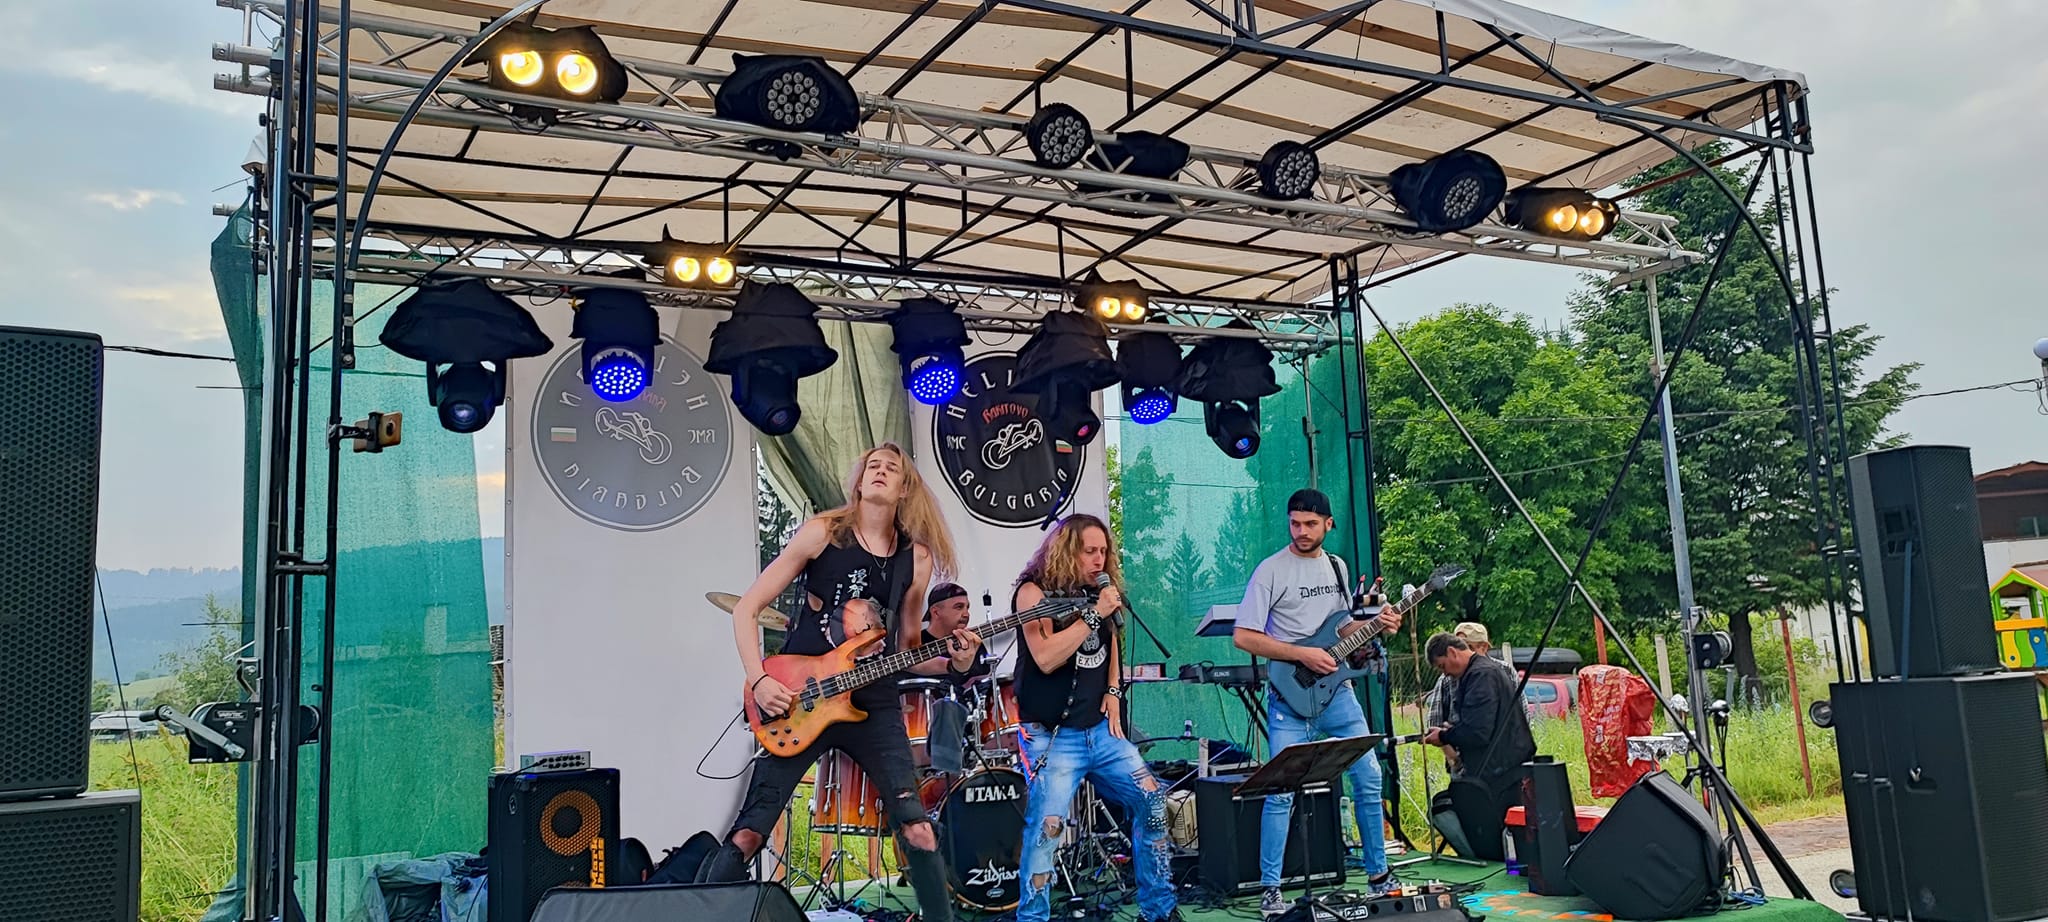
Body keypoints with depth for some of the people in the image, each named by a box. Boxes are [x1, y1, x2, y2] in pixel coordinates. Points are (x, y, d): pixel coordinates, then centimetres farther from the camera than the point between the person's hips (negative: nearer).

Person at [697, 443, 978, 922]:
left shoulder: (917, 558, 4)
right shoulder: (823, 532, -5)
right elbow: (746, 608, -3)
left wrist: (952, 661, -7)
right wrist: (759, 681, -14)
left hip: (874, 703, 3)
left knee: (918, 828, 1)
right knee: (748, 833, -3)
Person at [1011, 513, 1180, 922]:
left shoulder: (1099, 590, 11)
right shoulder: (1034, 591, -10)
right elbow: (1045, 658, -22)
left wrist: (1113, 691, 11)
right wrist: (1094, 613, -21)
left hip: (1101, 730, 7)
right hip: (1054, 736, -7)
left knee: (1152, 802, 5)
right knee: (1046, 827, -15)